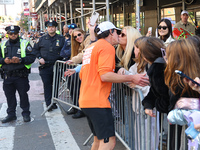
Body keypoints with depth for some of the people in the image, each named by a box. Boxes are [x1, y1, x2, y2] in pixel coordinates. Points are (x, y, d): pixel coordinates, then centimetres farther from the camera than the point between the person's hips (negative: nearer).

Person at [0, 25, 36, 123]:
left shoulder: (25, 44, 1)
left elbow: (31, 57, -5)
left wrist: (20, 60, -20)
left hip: (21, 75, -3)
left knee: (23, 95, 3)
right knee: (9, 95, 11)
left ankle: (26, 114, 16)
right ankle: (11, 114, 24)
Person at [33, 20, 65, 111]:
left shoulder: (61, 39, 4)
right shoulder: (42, 39, 7)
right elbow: (35, 49, 16)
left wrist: (61, 59, -5)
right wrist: (39, 58, 2)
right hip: (45, 66, 0)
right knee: (47, 85, -1)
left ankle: (55, 102, 18)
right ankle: (48, 104, 4)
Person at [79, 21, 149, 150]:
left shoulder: (91, 47, 21)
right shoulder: (107, 47, -8)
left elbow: (82, 75, 25)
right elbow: (105, 75, -20)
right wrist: (132, 78, -18)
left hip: (85, 100, 10)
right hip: (97, 101, -10)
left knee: (99, 140, 19)